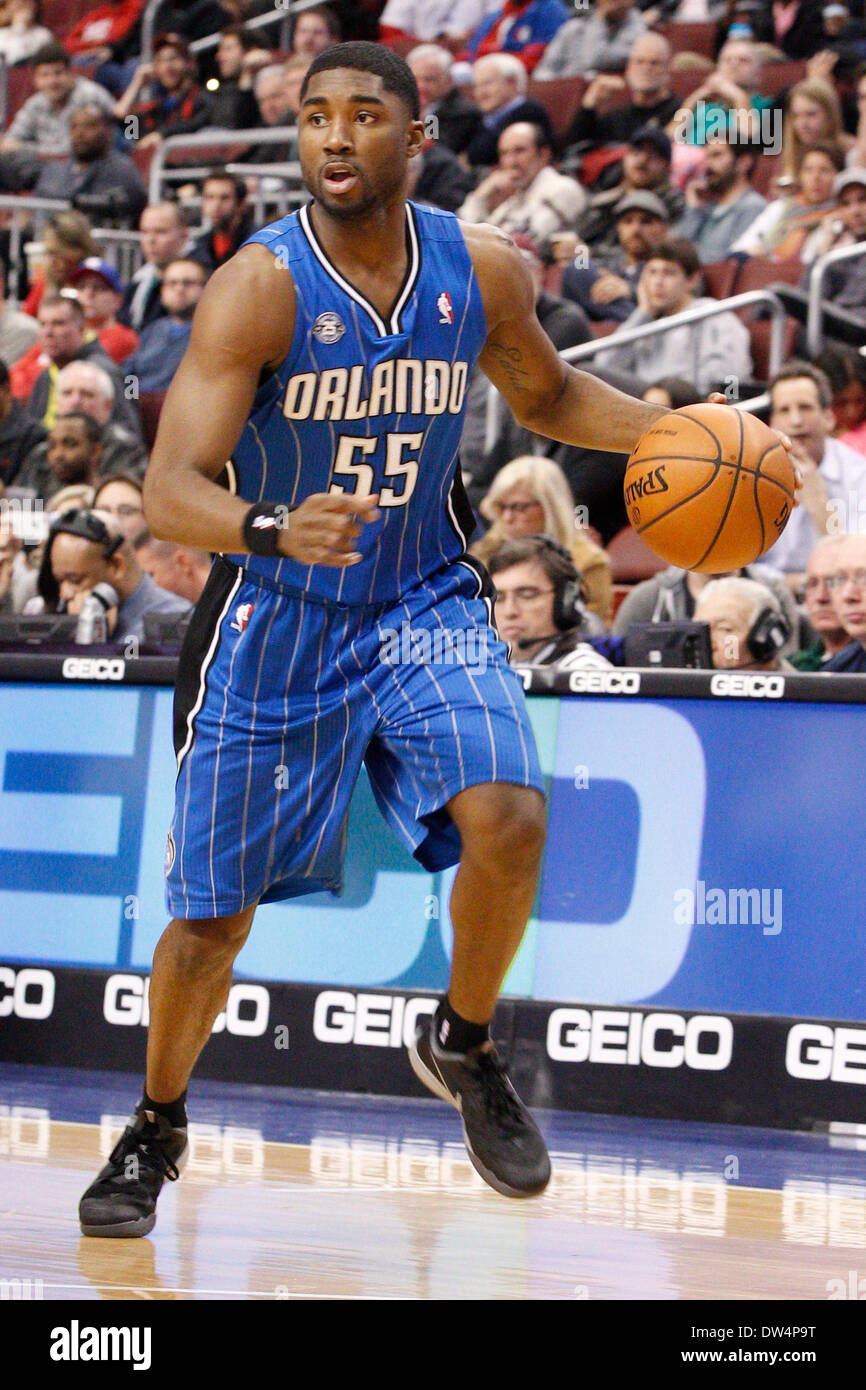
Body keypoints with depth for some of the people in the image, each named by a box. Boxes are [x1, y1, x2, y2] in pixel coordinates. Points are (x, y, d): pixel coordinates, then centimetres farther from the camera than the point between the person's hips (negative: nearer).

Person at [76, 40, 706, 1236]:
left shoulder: (484, 272, -7)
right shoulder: (261, 285, -20)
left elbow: (547, 395, 15)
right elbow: (170, 494, -27)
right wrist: (274, 531, -47)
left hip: (425, 600, 2)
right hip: (274, 617, -2)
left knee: (507, 817, -23)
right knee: (213, 911, 4)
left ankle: (463, 1047, 5)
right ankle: (156, 1129, 30)